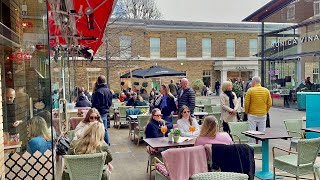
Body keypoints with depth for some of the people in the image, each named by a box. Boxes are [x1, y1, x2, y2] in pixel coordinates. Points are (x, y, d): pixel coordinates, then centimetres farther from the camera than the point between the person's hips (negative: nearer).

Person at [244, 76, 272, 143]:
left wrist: (246, 112, 7)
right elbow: (269, 103, 4)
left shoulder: (250, 90, -8)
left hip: (252, 115, -3)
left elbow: (246, 103, -7)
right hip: (263, 115, 3)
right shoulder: (266, 91, 2)